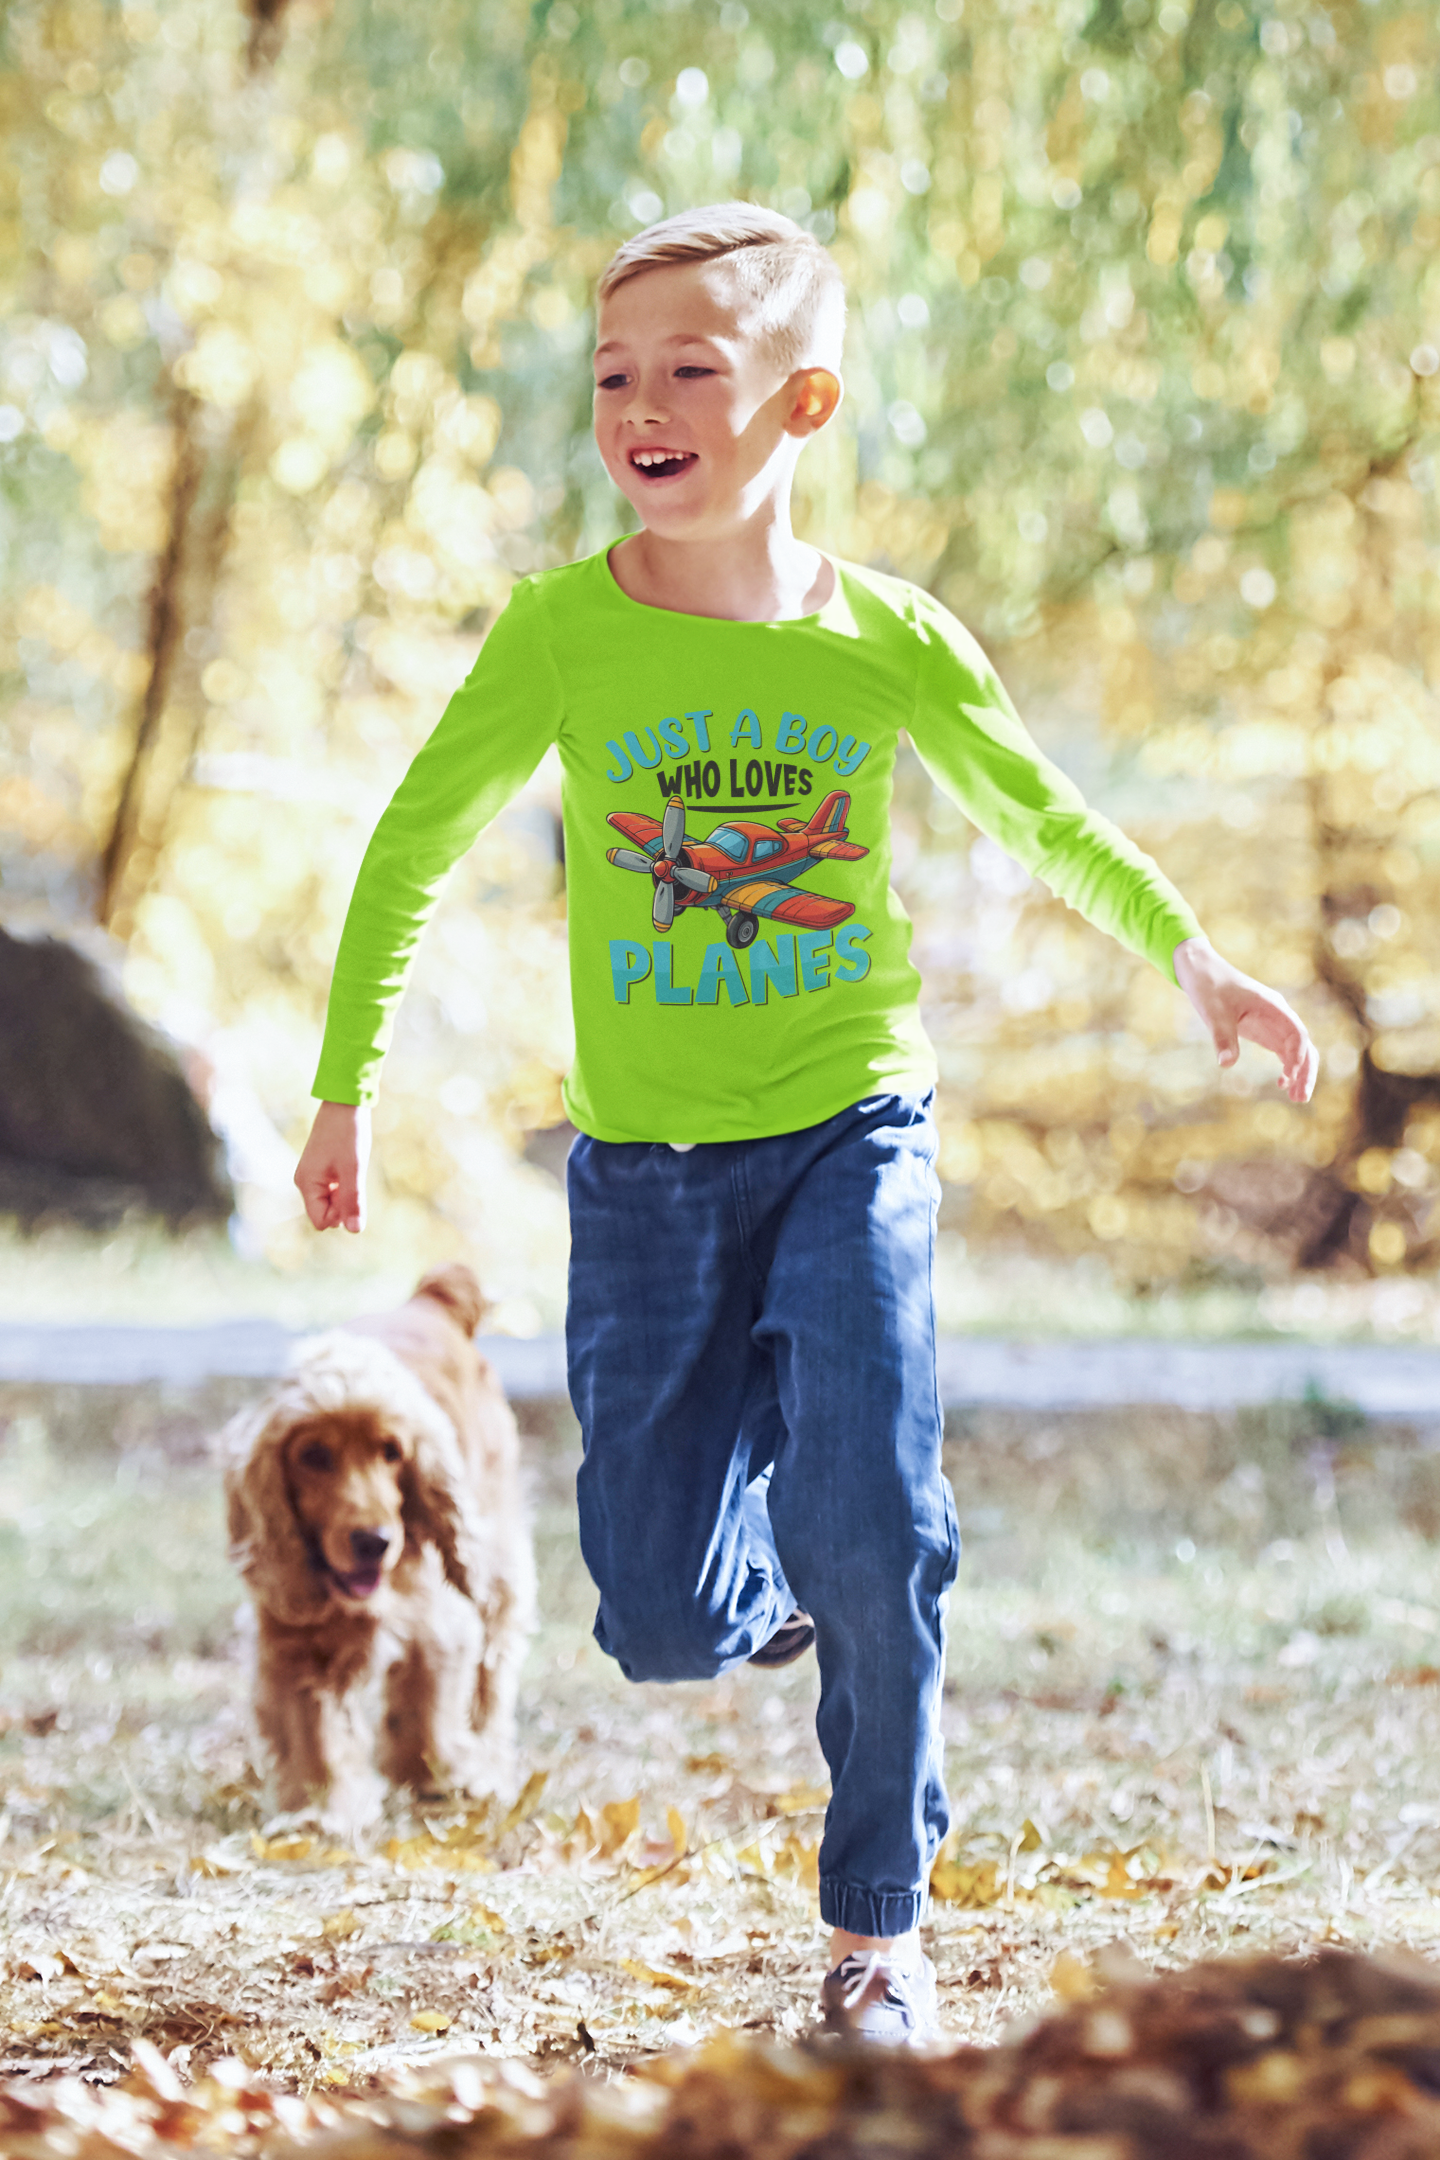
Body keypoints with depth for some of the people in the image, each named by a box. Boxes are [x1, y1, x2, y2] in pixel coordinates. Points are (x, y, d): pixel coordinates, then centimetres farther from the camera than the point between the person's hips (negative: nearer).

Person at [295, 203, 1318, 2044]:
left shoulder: (886, 636, -5)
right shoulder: (560, 631, -8)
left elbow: (1039, 814, 13)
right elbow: (413, 844, 3)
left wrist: (1193, 961, 6)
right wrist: (345, 1085, 5)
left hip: (849, 1135, 0)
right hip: (644, 1167, 0)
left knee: (869, 1535, -14)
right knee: (665, 1626, -3)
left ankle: (878, 1923, 5)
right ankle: (780, 1585, 35)